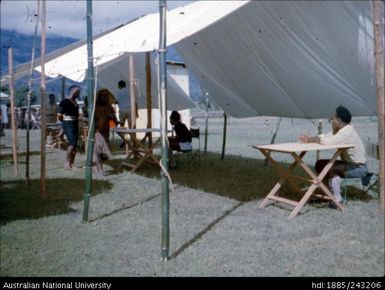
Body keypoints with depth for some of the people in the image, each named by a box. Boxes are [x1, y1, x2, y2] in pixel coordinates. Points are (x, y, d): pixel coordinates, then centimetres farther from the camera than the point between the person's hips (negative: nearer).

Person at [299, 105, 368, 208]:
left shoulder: (347, 133, -26)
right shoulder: (340, 130, 5)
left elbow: (326, 142, -33)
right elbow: (324, 137, 7)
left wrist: (312, 140, -15)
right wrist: (309, 139, -11)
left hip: (359, 168, -10)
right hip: (348, 163, 10)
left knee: (331, 168, -28)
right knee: (320, 164, 5)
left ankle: (338, 199, -20)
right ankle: (332, 191, 12)